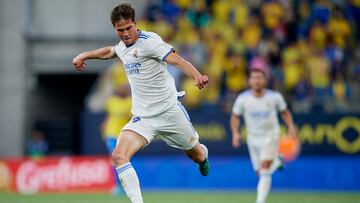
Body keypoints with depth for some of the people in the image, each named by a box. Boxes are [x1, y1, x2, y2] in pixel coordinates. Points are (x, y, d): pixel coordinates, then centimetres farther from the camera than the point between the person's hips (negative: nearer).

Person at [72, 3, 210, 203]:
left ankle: (203, 156, 55)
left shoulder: (149, 41, -16)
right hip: (142, 117, 5)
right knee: (119, 155, -20)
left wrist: (197, 75, -46)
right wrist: (84, 55, 39)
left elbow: (177, 60, -29)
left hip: (168, 110, -5)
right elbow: (109, 51, 33)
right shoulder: (123, 46, 6)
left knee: (195, 154, 15)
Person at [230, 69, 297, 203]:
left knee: (265, 171, -18)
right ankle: (277, 161, 44)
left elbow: (285, 112, 6)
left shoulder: (275, 97, -11)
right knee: (260, 173, 11)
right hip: (253, 138, 3)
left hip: (270, 136, -3)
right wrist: (235, 133, -13)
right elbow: (235, 117, 1)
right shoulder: (243, 99, -11)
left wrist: (291, 126, -10)